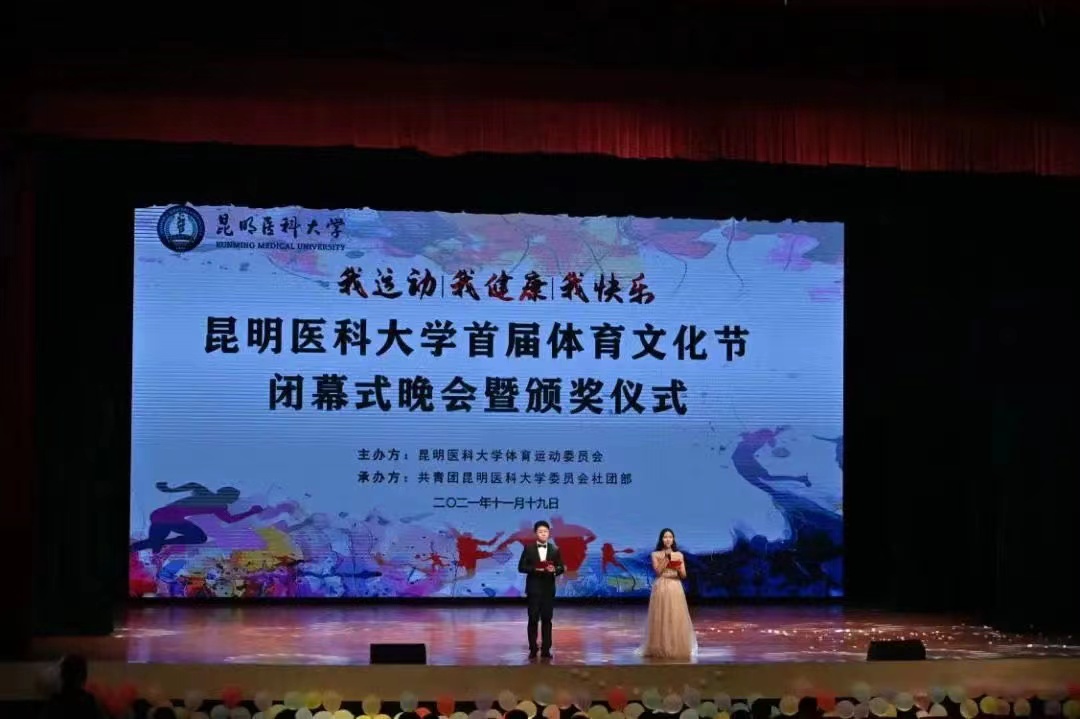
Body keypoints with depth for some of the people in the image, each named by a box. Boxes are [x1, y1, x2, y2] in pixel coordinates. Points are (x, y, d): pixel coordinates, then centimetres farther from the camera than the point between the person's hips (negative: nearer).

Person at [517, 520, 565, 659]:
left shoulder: (555, 550, 6)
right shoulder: (528, 548, 1)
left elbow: (561, 567, 4)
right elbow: (521, 567, -3)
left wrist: (554, 569, -18)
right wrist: (535, 569, -18)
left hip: (548, 589, 2)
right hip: (534, 588, -2)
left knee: (547, 619, 4)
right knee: (533, 619, 0)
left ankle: (546, 649, 8)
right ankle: (533, 649, 6)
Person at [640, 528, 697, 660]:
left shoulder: (679, 555, 10)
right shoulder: (656, 554, 5)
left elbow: (683, 575, 8)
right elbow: (658, 571, -8)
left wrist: (679, 569, -13)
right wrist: (666, 557, -11)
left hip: (675, 589, 2)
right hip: (660, 589, -2)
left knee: (676, 618, -2)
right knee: (660, 618, -2)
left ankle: (677, 648, 6)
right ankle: (660, 649, 4)